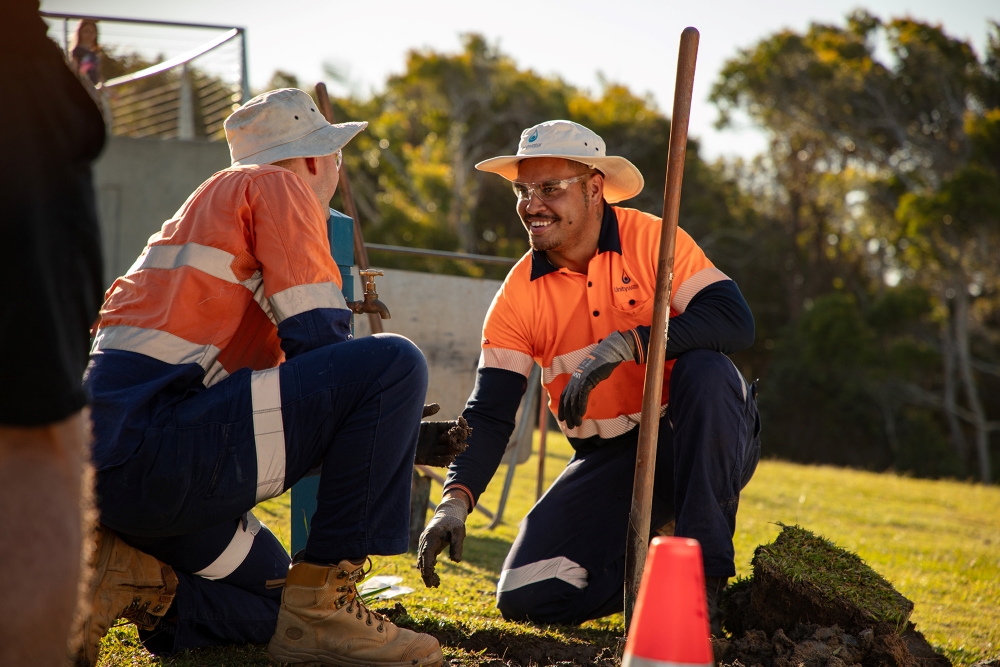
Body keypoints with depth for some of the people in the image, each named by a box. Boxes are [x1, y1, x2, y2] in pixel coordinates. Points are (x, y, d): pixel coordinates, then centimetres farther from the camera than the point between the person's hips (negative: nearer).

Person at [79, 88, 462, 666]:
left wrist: (405, 436, 26)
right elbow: (317, 340, -10)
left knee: (271, 607, 26)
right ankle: (321, 607, -12)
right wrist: (395, 414, 9)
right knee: (395, 362, -11)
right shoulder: (278, 186, 4)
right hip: (154, 441, -10)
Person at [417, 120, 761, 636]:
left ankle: (704, 572, -24)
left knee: (704, 370, -37)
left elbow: (735, 321, -26)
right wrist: (456, 500, -26)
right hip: (611, 458, 3)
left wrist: (625, 344, -36)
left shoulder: (653, 240, -12)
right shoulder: (519, 293, -4)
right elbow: (489, 413, -9)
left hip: (699, 438, -3)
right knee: (525, 598, -12)